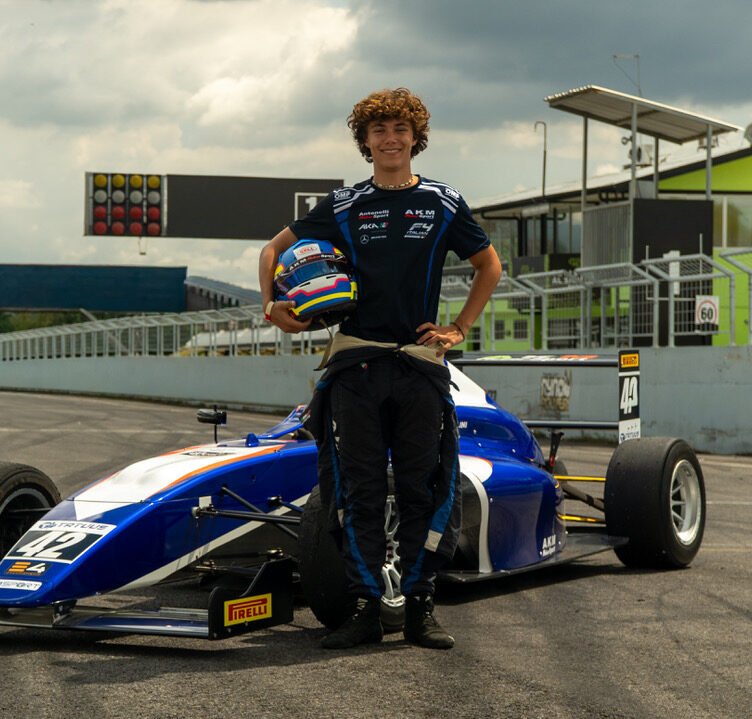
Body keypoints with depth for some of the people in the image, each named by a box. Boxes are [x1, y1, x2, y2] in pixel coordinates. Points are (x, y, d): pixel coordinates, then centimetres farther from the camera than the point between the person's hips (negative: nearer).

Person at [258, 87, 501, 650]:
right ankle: (365, 607, 6)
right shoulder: (342, 207, 8)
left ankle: (420, 607, 9)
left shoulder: (444, 204, 8)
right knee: (359, 491, 0)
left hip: (421, 362, 0)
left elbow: (489, 266, 20)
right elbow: (274, 250, 17)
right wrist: (272, 304, 0)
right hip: (356, 363, 0)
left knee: (423, 488, 1)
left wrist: (460, 328, 11)